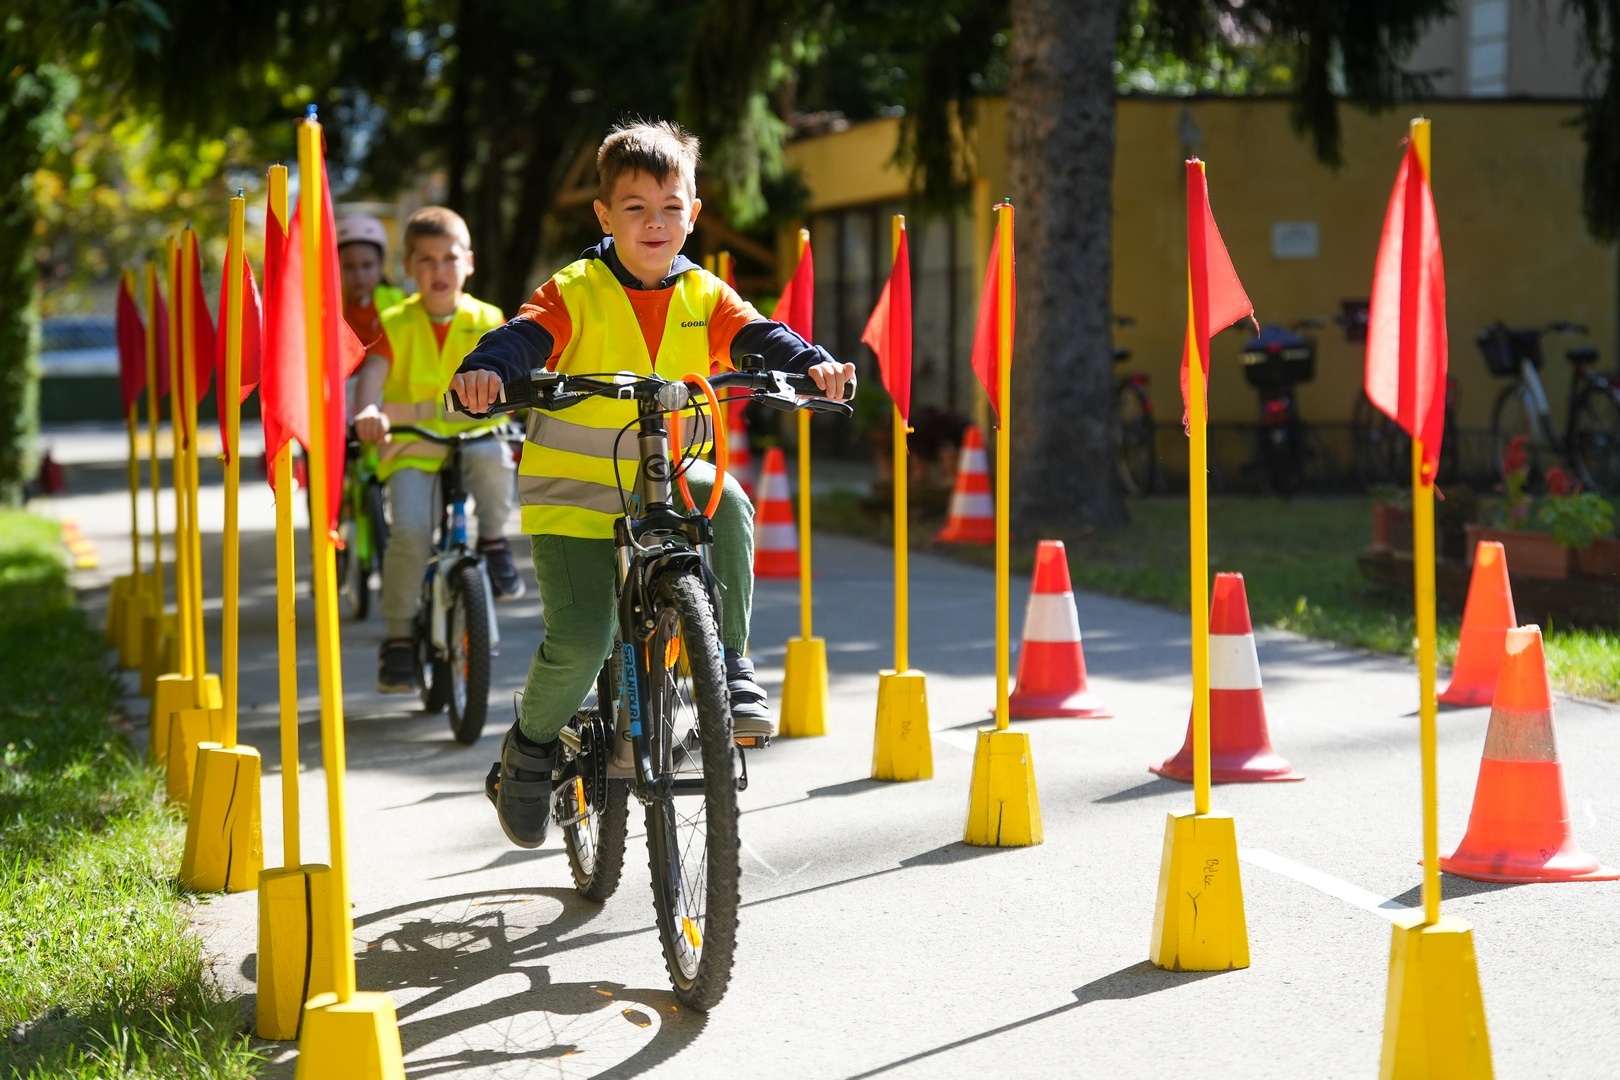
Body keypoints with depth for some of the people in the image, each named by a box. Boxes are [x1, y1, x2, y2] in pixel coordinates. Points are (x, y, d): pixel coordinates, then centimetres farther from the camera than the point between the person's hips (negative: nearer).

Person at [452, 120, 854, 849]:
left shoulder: (703, 295, 2)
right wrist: (486, 370, -47)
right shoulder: (576, 292, -9)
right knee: (580, 640, -16)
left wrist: (811, 363, -34)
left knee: (728, 504, -30)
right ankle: (530, 747, 13)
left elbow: (756, 337, -12)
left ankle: (731, 665, -15)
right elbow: (525, 337, -24)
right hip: (573, 487, -3)